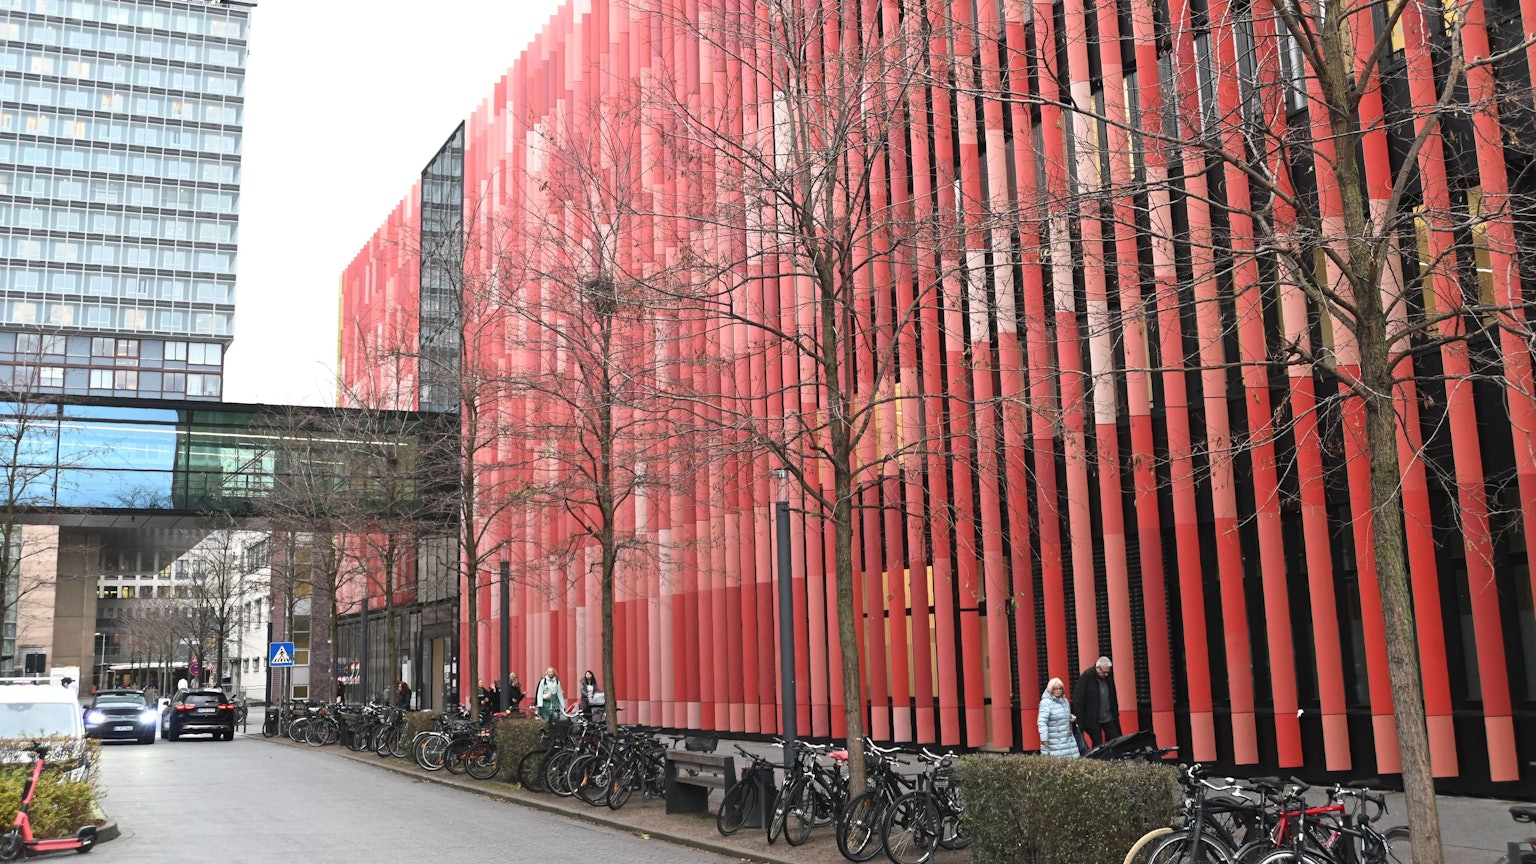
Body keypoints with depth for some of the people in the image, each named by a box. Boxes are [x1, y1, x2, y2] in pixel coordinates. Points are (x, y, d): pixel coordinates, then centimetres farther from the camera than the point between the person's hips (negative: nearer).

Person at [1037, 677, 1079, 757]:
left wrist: (1071, 717, 10)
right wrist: (1044, 739, -22)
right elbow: (1042, 722, -16)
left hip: (1068, 739, 8)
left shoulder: (1064, 700, 16)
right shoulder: (1046, 703, -10)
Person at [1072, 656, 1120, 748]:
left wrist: (1115, 714, 11)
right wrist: (1080, 721, -16)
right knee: (1097, 745, 3)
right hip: (1093, 719, -5)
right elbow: (1078, 699, -14)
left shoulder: (1109, 678, 2)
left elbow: (1113, 698, 14)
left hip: (1109, 718, 5)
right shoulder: (1086, 676, -14)